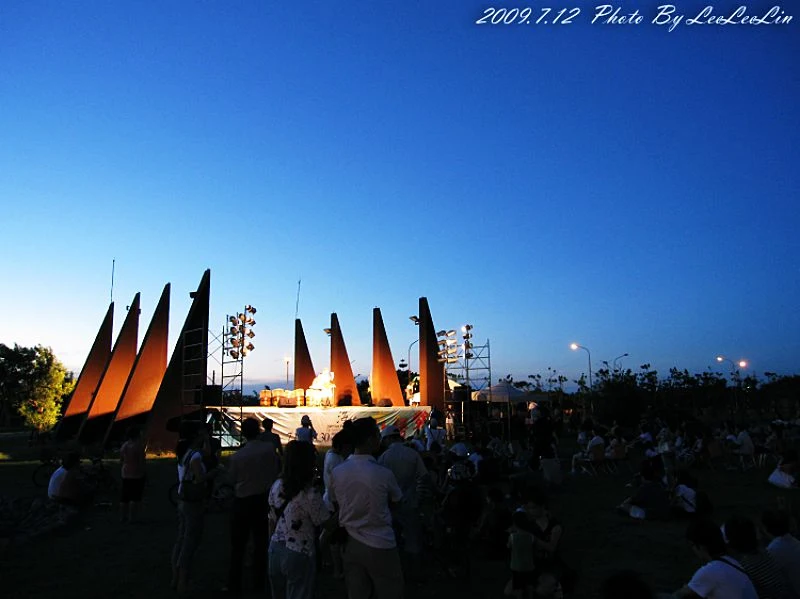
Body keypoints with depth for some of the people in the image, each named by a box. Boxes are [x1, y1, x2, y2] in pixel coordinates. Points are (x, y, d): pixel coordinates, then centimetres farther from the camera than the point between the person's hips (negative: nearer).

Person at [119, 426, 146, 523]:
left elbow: (121, 460, 12)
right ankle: (132, 517, -3)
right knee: (135, 497, -2)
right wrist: (143, 471, -9)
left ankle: (123, 517, 18)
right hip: (137, 474, -7)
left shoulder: (124, 445, 6)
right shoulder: (138, 446, -16)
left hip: (126, 474, 7)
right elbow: (142, 461, -17)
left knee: (124, 496, 14)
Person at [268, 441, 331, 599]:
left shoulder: (276, 486, -4)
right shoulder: (310, 494, -24)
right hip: (298, 554, -6)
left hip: (275, 549, 7)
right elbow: (324, 522, -13)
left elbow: (274, 518, 7)